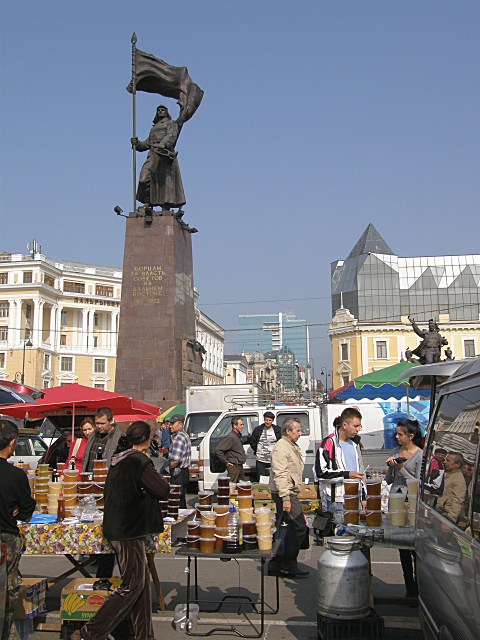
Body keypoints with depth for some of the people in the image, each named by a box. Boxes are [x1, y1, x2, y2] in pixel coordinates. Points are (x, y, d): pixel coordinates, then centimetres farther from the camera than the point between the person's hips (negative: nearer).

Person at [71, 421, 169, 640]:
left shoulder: (118, 460, 9)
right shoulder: (139, 461, -18)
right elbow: (163, 490, -17)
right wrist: (150, 465, -3)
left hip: (116, 528, 9)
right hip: (129, 531, -9)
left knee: (141, 581, 15)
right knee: (132, 585, 0)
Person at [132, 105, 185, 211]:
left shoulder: (171, 123, 15)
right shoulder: (154, 128, 34)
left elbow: (171, 136, -7)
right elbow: (146, 144, 26)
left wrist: (162, 145, -27)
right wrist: (137, 143, 4)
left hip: (165, 155, -5)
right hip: (153, 155, 5)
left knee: (167, 182, -8)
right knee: (144, 180, -15)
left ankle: (166, 209, -9)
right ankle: (148, 204, -12)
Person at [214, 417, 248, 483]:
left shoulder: (239, 436, 12)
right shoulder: (230, 437, -17)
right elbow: (218, 450, -23)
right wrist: (226, 462, -18)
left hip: (240, 466, 10)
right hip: (234, 467, -10)